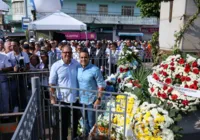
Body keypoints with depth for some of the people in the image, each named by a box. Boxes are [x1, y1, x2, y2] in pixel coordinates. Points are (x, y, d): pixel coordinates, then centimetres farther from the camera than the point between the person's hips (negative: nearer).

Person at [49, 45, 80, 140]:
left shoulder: (76, 64, -2)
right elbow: (51, 83, -8)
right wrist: (52, 98, -11)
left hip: (76, 98, 3)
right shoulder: (56, 66, -10)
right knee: (63, 122, 14)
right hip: (63, 99, -3)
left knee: (75, 121, 22)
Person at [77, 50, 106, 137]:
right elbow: (76, 84, 9)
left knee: (91, 122, 9)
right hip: (81, 100, 5)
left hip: (91, 100, -5)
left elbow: (101, 85, -14)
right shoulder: (77, 69, 0)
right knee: (85, 121, 23)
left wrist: (99, 99, -17)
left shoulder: (95, 69, -16)